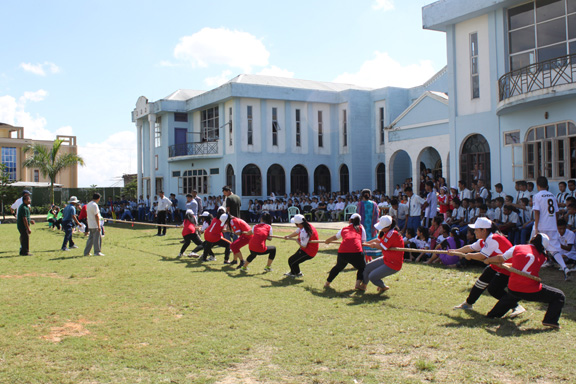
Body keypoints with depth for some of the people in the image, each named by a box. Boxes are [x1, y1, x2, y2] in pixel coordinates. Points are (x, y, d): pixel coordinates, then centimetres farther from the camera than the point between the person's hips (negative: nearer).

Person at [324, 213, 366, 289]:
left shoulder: (344, 229, 25)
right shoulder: (361, 228, 19)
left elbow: (335, 237, 42)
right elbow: (363, 241, 15)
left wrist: (327, 241, 61)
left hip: (342, 252, 3)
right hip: (356, 252, -3)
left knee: (338, 267, 29)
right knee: (362, 268, 20)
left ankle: (327, 283, 37)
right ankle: (358, 283, -2)